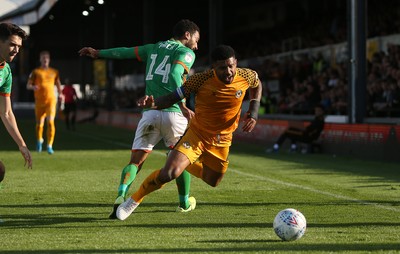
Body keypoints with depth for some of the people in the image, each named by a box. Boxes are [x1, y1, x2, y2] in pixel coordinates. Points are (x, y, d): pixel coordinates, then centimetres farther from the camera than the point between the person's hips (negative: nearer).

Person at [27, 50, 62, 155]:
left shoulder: (54, 72, 11)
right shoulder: (35, 72, 5)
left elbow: (58, 84, 24)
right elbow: (28, 85, 4)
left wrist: (60, 94, 6)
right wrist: (33, 87, -19)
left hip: (51, 100, 0)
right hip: (39, 101, 0)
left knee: (50, 122, -17)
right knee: (39, 123, 7)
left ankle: (49, 146, -16)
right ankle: (39, 140, 37)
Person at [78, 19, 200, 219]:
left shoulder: (154, 48, 19)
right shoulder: (186, 53, 2)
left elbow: (126, 52, 29)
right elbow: (175, 75, -17)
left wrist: (98, 53, 44)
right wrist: (182, 105, -25)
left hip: (150, 112, 4)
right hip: (172, 112, -4)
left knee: (136, 160, 2)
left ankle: (121, 195, -22)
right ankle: (184, 202, 28)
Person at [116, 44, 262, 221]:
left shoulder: (247, 77, -15)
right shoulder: (201, 80, -23)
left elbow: (257, 85, 10)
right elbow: (172, 98, -18)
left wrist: (253, 112, -5)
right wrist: (153, 103, -40)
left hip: (221, 141, 4)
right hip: (196, 134, -4)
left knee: (212, 181, 19)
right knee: (169, 173, -24)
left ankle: (187, 164, 49)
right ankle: (134, 200, -2)